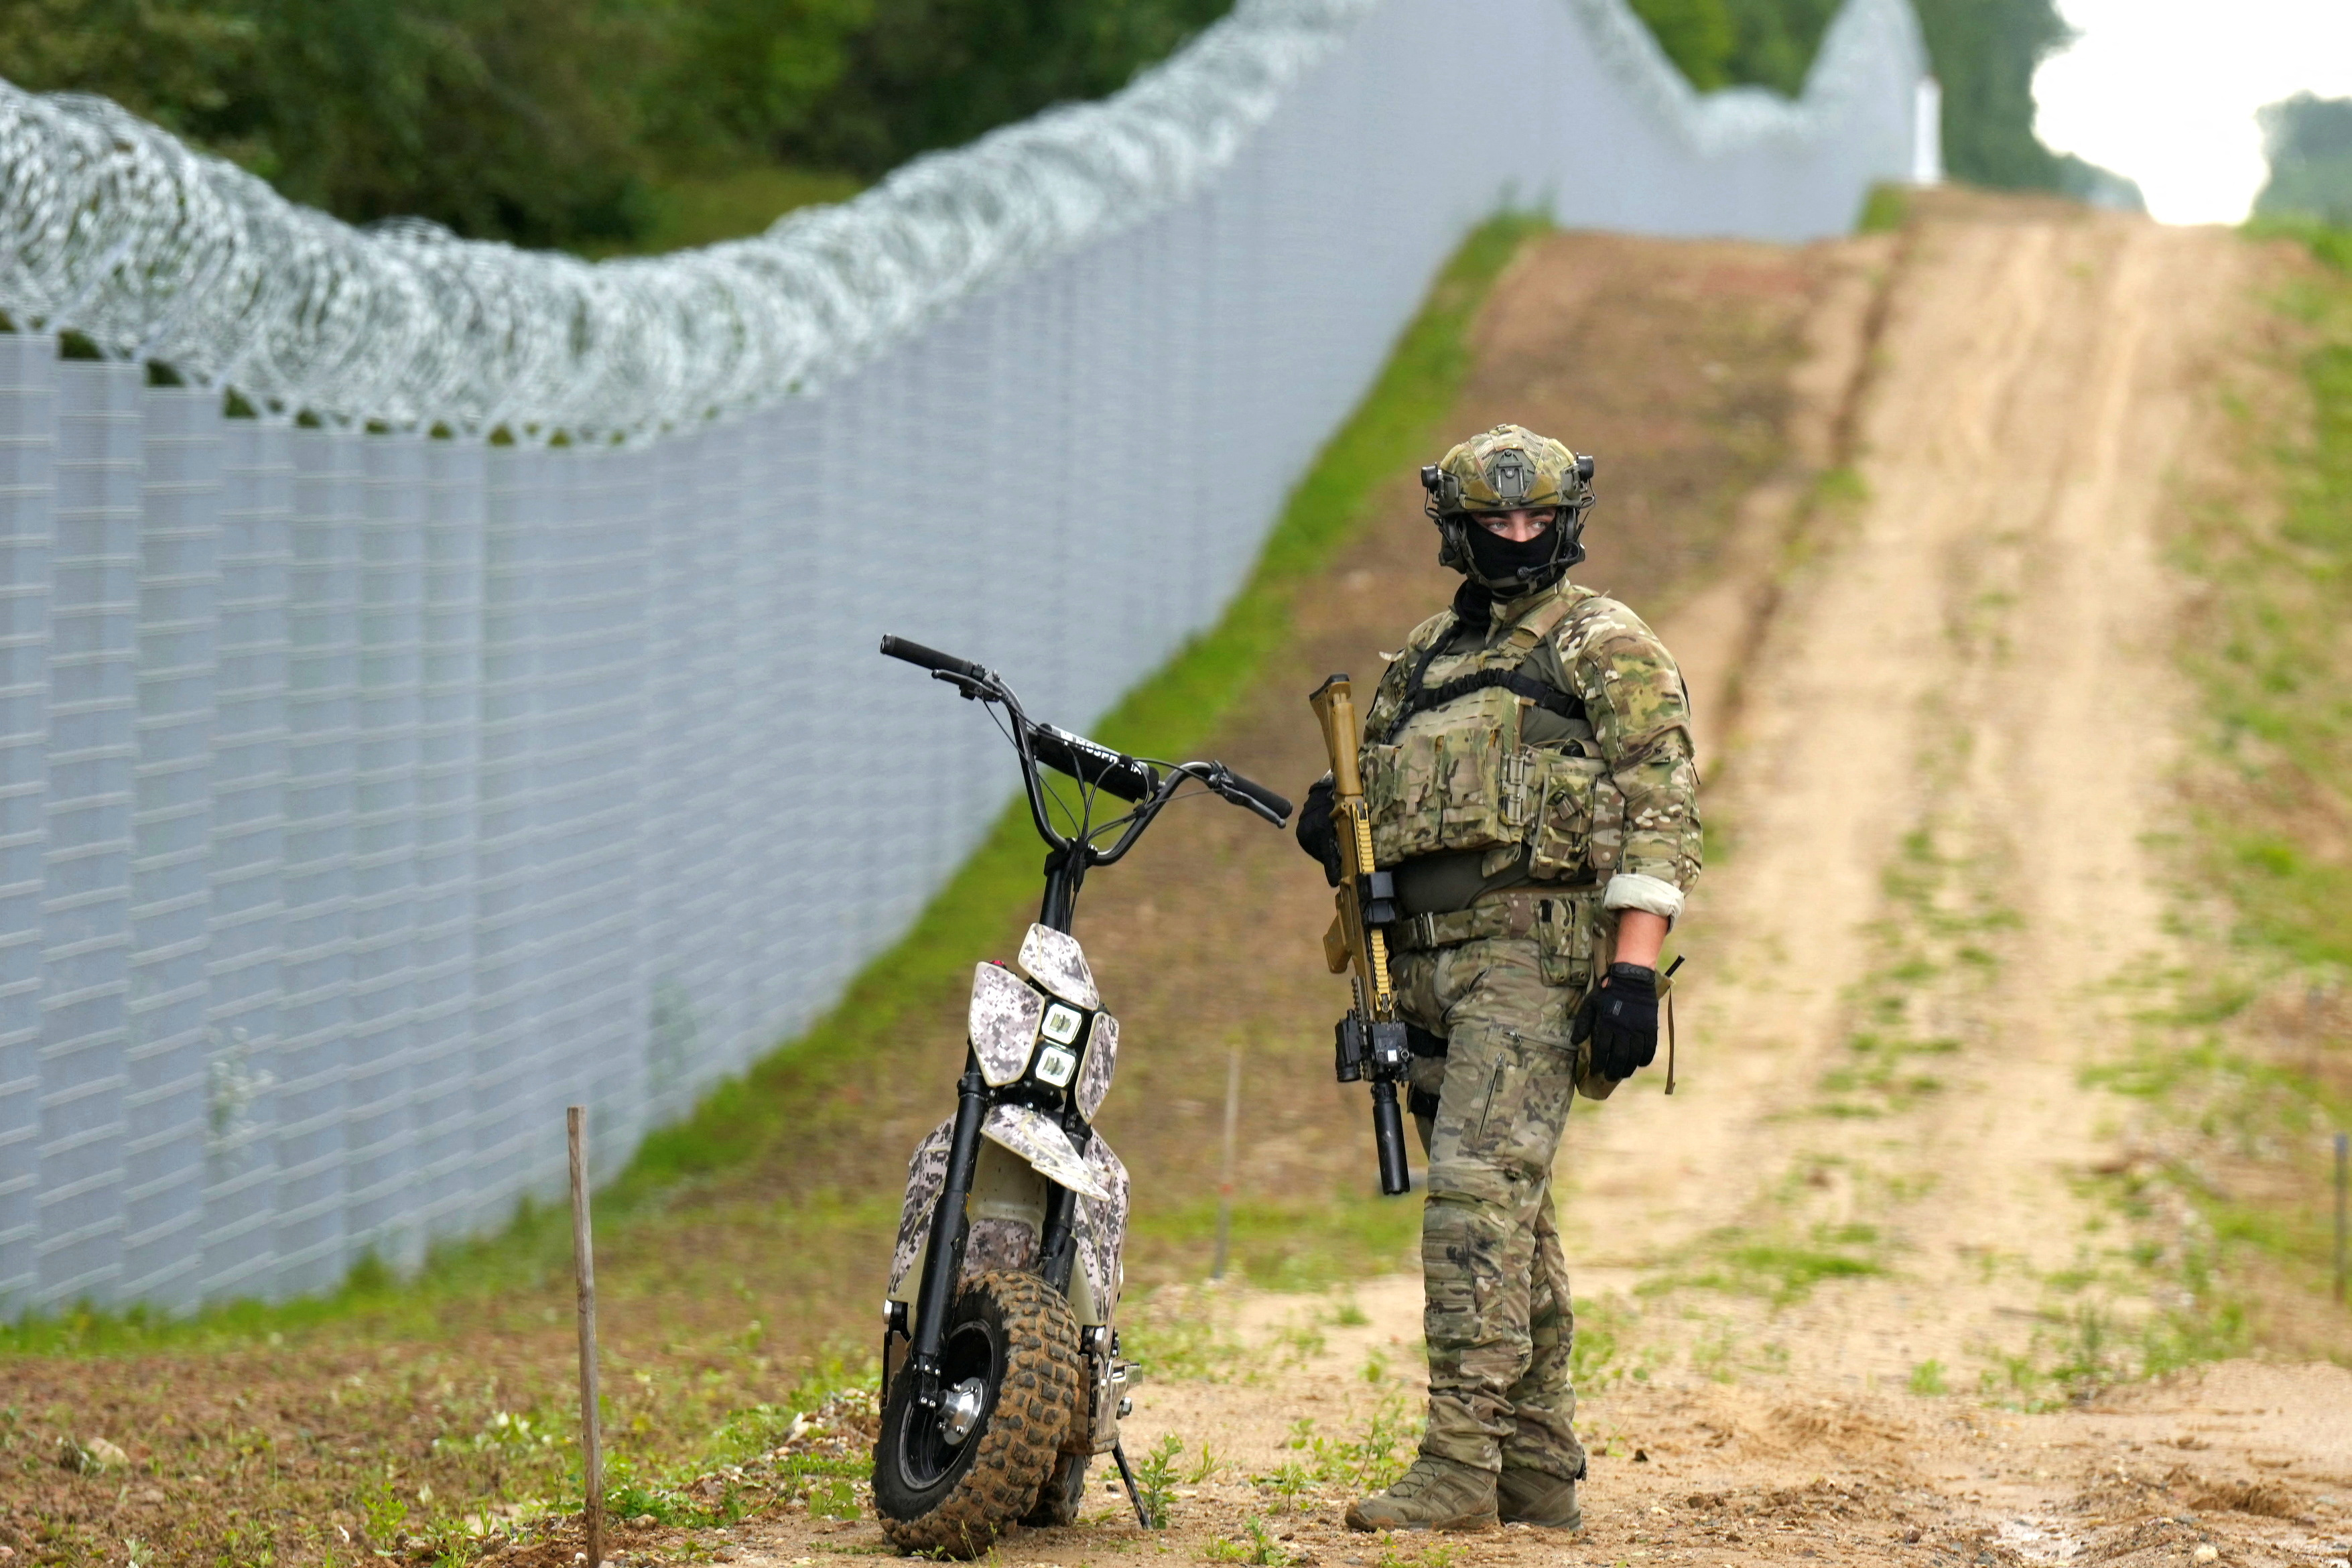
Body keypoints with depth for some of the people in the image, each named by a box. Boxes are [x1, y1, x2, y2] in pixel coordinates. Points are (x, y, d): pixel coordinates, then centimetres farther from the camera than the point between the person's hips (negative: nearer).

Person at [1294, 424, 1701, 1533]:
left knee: (1480, 1191, -18)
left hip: (1535, 949, -7)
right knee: (1510, 1211, 10)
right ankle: (1541, 1472, 14)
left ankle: (1461, 1462, -22)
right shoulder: (1426, 656, 22)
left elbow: (1659, 812, -8)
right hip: (1430, 956, 7)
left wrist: (1634, 967, -18)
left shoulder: (1605, 646, 1)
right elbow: (1386, 796, 29)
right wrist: (1335, 827, 3)